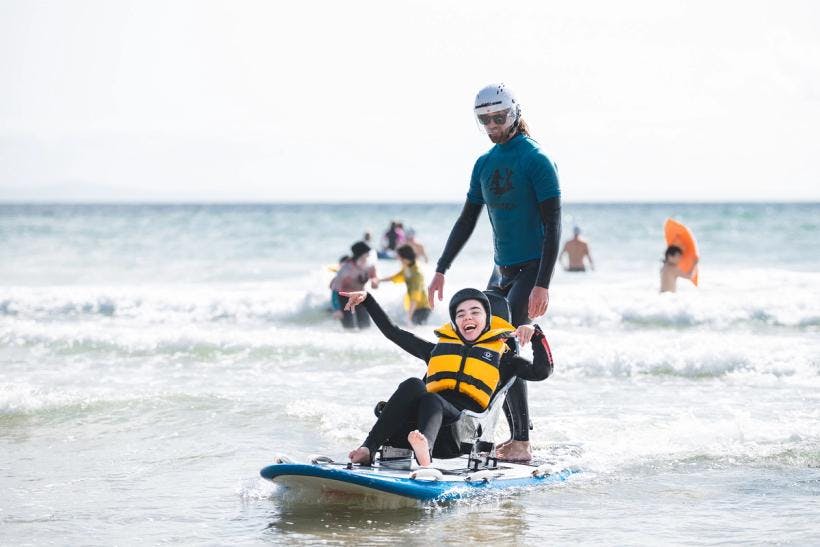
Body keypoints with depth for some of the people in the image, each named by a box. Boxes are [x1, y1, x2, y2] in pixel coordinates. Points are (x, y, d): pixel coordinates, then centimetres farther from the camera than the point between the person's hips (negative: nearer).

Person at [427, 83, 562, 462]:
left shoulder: (536, 160, -12)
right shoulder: (485, 163, 11)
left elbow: (553, 225, -17)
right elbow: (467, 220, 19)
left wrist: (542, 284, -24)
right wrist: (440, 270, 15)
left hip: (531, 270, -8)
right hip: (502, 270, 8)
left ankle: (521, 445, -14)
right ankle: (516, 436, 14)